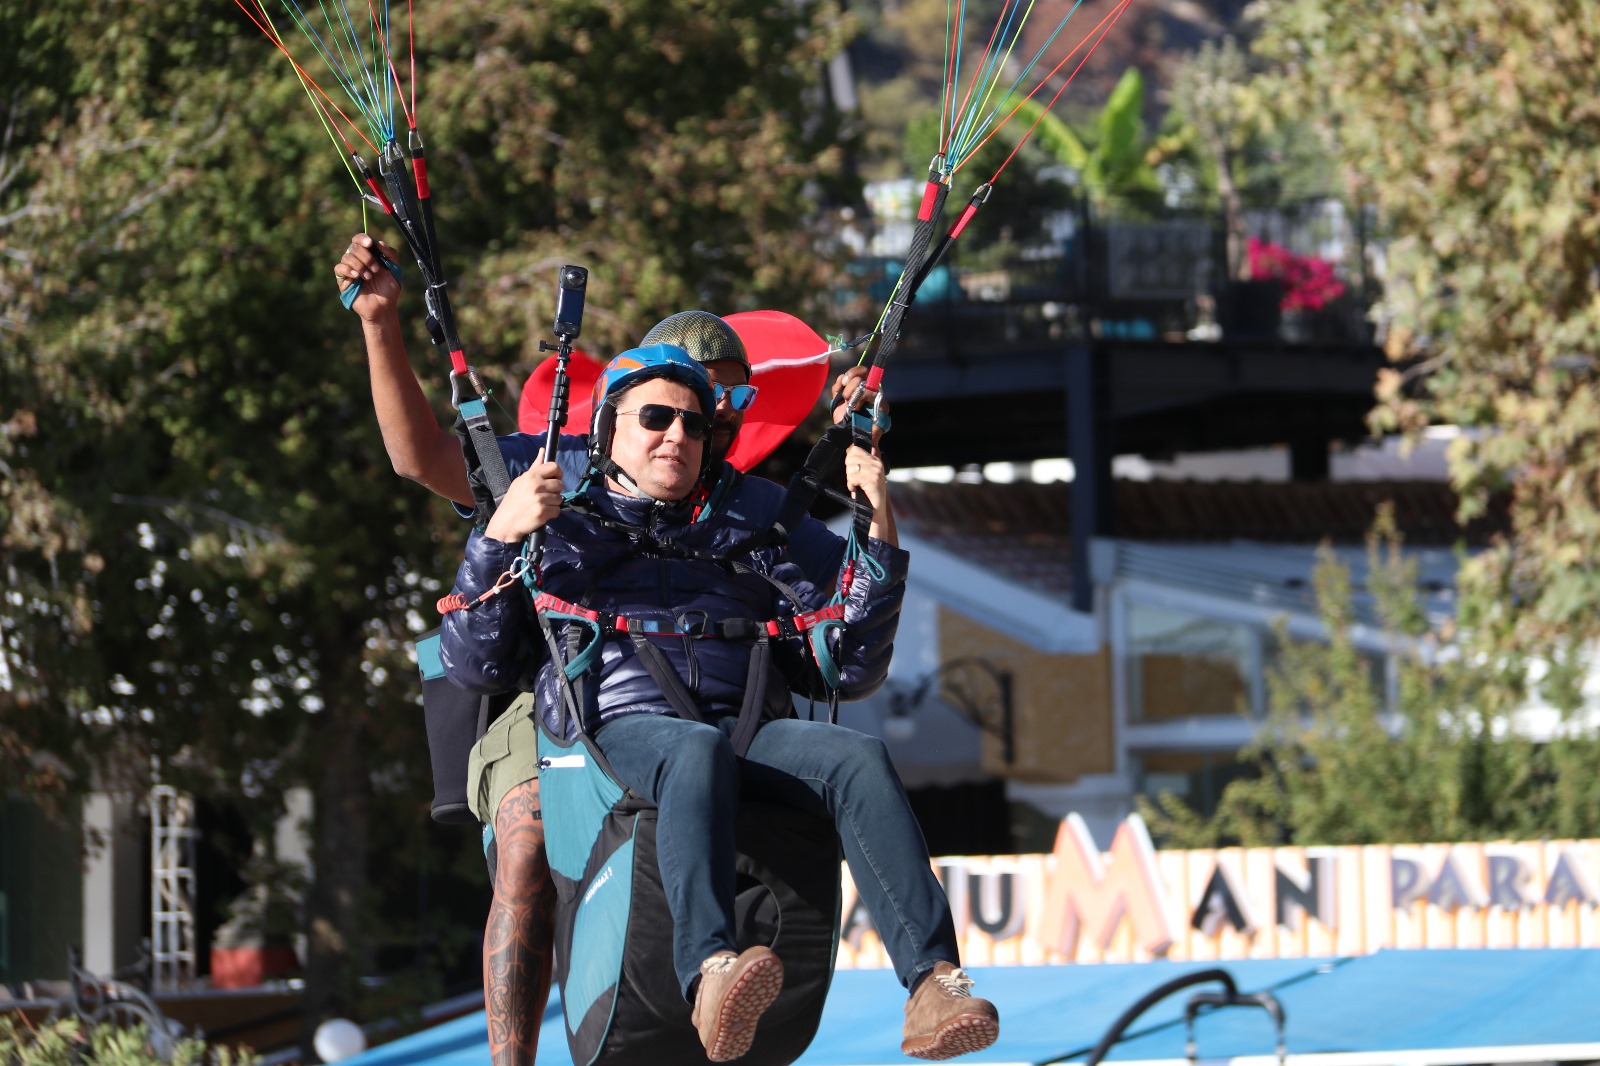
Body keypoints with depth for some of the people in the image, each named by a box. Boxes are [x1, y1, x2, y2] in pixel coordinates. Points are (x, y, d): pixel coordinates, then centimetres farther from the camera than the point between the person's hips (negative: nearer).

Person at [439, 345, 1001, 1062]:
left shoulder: (741, 547, 35)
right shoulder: (557, 538, 27)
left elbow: (849, 670, 25)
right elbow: (471, 666, 13)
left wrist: (880, 538, 16)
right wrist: (497, 538, 1)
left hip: (752, 730, 3)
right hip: (624, 729, -3)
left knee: (859, 759, -32)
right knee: (699, 752, -42)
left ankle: (933, 983, -52)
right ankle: (711, 973, -67)